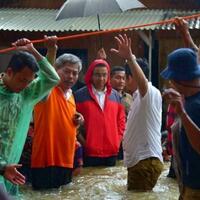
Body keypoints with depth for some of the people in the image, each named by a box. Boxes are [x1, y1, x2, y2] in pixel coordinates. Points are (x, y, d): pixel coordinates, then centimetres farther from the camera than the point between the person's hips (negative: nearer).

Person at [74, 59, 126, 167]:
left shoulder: (115, 95, 12)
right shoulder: (80, 95, -2)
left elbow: (121, 120, 17)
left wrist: (118, 139, 8)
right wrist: (82, 140, -6)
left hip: (112, 152, 4)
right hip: (89, 152, -4)